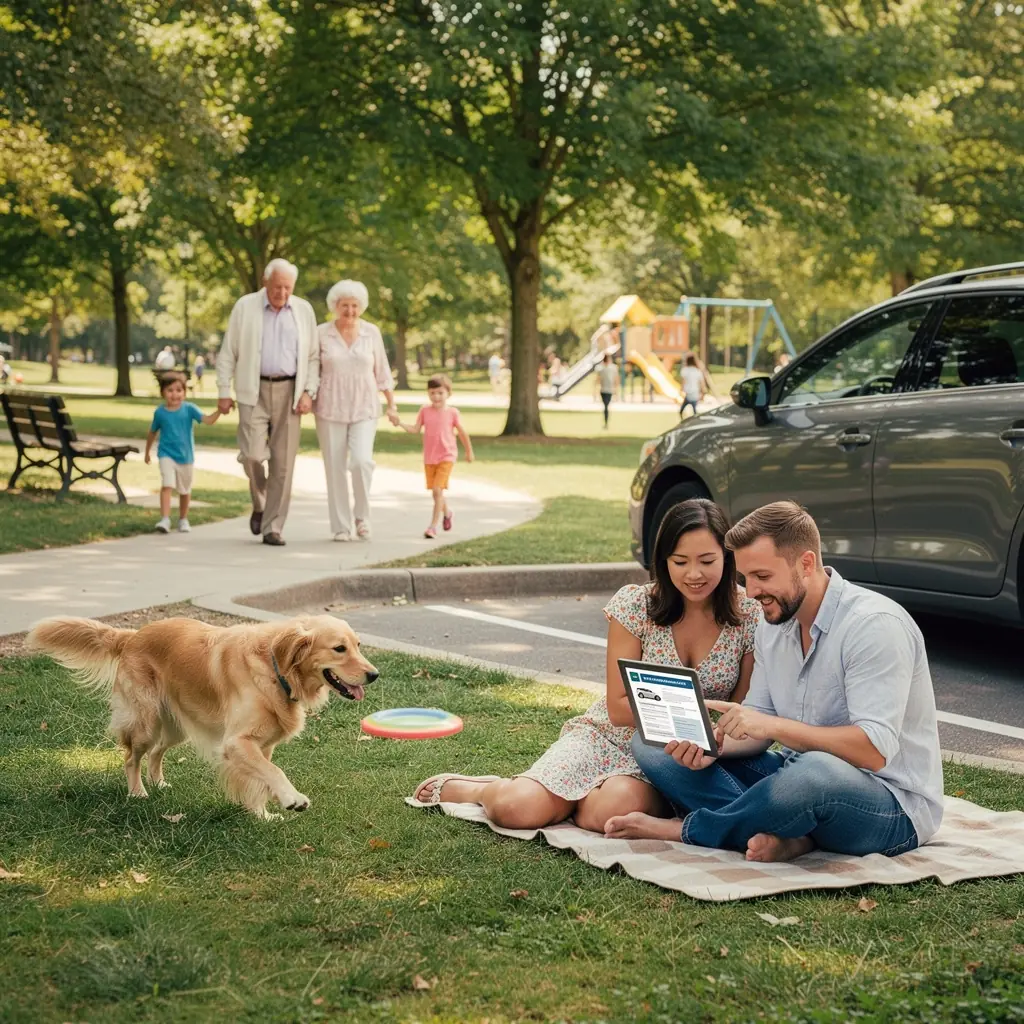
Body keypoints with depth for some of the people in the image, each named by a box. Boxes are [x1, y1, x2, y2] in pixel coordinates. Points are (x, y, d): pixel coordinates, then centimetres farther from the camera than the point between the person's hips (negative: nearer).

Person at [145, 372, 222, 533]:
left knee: (185, 490, 15)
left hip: (186, 455, 1)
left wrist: (219, 411, -37)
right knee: (167, 485, -20)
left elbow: (207, 420, -19)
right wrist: (147, 452, 19)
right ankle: (165, 519, -24)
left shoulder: (189, 409, -8)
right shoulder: (160, 412, -5)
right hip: (167, 455, -1)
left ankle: (183, 519, 33)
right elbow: (153, 433, 10)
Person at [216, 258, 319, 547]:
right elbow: (228, 353, 4)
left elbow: (312, 357, 9)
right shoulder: (245, 307, 2)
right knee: (252, 453, -14)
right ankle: (259, 504, 16)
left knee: (283, 462, -2)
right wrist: (224, 391, -2)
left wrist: (308, 392, -3)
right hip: (254, 391, -1)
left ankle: (272, 528, 5)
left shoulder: (304, 310, 7)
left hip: (289, 392, 1)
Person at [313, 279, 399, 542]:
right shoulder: (321, 333, -1)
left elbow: (382, 371, 8)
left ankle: (362, 515, 4)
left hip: (365, 410, 0)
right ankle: (341, 527, 10)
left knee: (361, 461, -17)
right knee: (335, 468, 0)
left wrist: (392, 405, 7)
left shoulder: (371, 332, 3)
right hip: (330, 410, 0)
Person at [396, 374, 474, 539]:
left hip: (446, 457, -4)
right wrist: (400, 424, -19)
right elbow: (415, 429, -3)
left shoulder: (452, 412, -6)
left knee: (437, 490, -15)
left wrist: (469, 451, 12)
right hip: (429, 458, 4)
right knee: (435, 492, 14)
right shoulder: (425, 411, 1)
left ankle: (433, 526, -12)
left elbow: (462, 433, 4)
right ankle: (446, 512, 43)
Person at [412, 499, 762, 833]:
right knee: (516, 809, -23)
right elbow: (619, 708, -9)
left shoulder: (750, 617, -7)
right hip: (609, 736, 0)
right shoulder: (636, 604, -9)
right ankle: (457, 787, 13)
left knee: (612, 810, -35)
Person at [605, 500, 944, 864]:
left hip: (894, 804, -8)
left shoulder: (875, 625, -19)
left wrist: (772, 725, -31)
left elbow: (875, 750, -27)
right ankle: (785, 835, -21)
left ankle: (685, 830, -17)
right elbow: (757, 729, 9)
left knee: (811, 772, -44)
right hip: (801, 779, 8)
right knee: (652, 745, -3)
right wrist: (714, 743, -13)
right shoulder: (775, 621, 6)